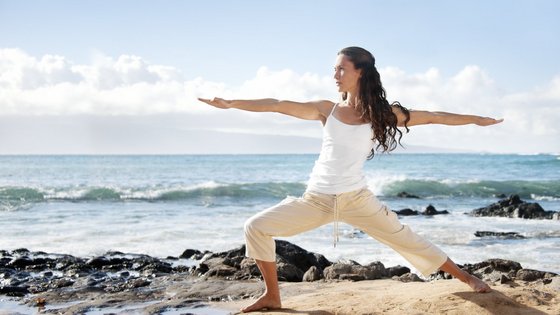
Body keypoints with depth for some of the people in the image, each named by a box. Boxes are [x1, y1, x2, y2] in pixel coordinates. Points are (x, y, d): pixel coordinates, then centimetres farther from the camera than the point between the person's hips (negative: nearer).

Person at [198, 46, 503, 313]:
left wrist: (477, 119, 6)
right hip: (316, 199, 2)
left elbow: (433, 117, 4)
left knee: (407, 240, 0)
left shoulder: (381, 112, 0)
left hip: (357, 199, -1)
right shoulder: (328, 109, 2)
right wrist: (230, 103, -7)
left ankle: (466, 278, 21)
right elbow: (277, 106, -2)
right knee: (256, 227, -8)